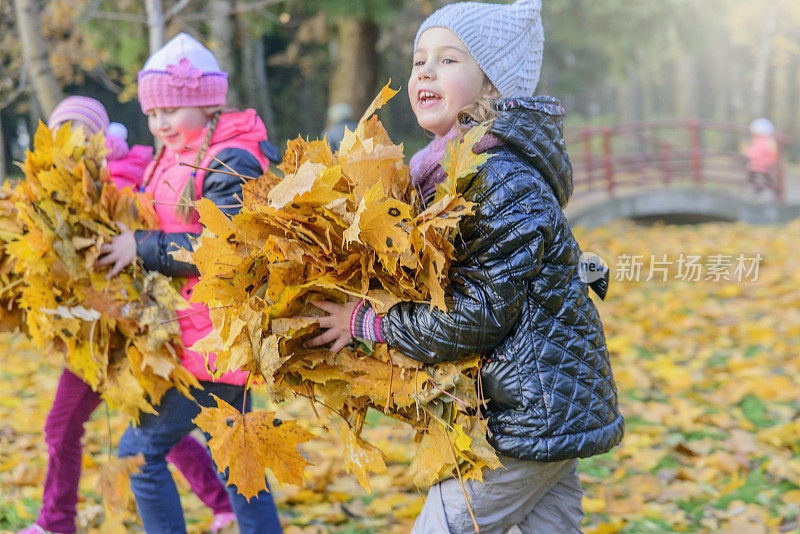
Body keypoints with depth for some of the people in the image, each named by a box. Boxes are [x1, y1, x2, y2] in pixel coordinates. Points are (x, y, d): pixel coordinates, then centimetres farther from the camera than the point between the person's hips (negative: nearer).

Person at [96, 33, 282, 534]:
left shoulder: (230, 163, -15)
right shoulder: (178, 158, 14)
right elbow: (163, 225, 18)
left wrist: (143, 247, -22)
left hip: (209, 340, -10)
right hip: (206, 337, 10)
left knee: (141, 450, -6)